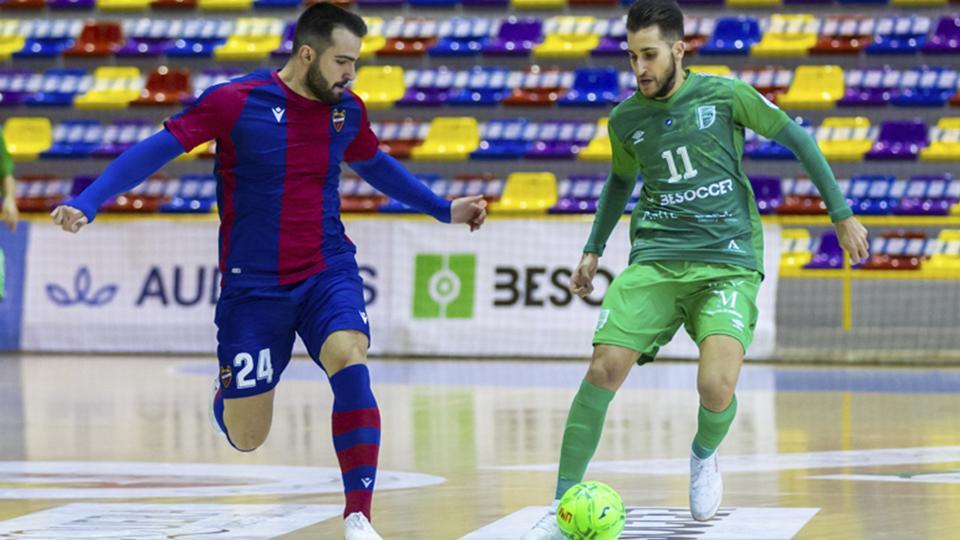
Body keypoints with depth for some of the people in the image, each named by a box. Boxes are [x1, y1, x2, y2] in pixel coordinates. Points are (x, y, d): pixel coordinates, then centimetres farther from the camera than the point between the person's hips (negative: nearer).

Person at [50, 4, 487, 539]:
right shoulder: (235, 102, -11)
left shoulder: (348, 111, 2)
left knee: (350, 362, -29)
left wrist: (445, 210, 30)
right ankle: (227, 392, 41)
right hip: (254, 284, -2)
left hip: (329, 273, 2)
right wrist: (86, 204, -22)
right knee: (245, 438, 0)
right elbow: (157, 149, -11)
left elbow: (376, 166, 24)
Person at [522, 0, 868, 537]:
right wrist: (593, 249, 27)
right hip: (656, 261, 3)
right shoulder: (626, 119, 8)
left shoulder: (724, 94, -2)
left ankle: (705, 454, 16)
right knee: (603, 371, -16)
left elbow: (796, 137, 9)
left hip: (729, 262, -3)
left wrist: (842, 215, 9)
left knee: (716, 388, -23)